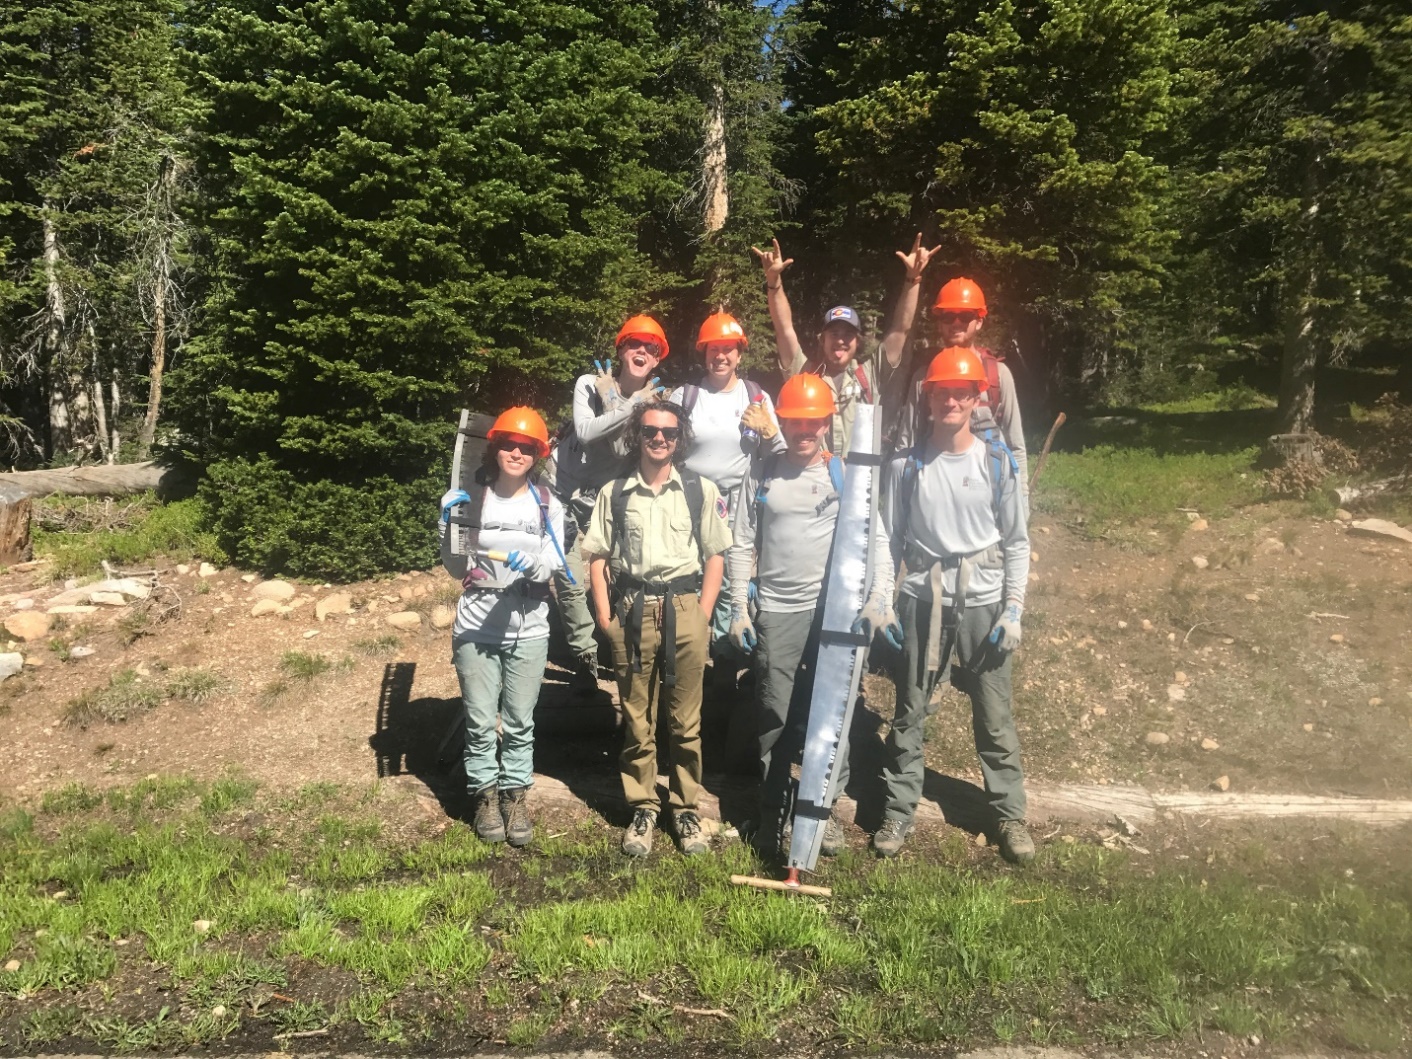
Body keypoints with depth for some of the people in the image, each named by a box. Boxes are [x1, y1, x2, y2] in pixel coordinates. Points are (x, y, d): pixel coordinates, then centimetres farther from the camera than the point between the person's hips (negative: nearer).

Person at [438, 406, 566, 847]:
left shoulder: (548, 505, 1)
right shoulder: (468, 499, 0)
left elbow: (552, 567, -6)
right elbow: (456, 567, 2)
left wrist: (532, 565, -27)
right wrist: (451, 527, -14)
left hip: (528, 629, 1)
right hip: (476, 626, 0)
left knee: (520, 721, 8)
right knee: (480, 720, 6)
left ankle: (515, 794, 24)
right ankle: (485, 794, 24)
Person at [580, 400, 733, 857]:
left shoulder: (701, 491, 5)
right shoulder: (614, 493, 7)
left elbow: (715, 556, 6)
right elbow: (597, 558, 8)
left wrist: (702, 615, -2)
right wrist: (605, 616, -1)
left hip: (683, 609, -1)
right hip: (632, 613, 1)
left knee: (685, 721, 6)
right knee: (637, 720, 8)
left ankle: (687, 810, 19)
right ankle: (643, 810, 21)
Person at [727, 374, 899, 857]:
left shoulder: (846, 474, 3)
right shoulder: (762, 474, 6)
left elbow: (876, 539, 0)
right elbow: (743, 544, 7)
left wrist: (880, 597, -13)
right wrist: (738, 608, 3)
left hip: (833, 609, 0)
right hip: (776, 612, 1)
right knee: (775, 717, 5)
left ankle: (825, 807, 20)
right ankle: (772, 812, 19)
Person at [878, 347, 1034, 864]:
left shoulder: (996, 462, -1)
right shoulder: (906, 465, 1)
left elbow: (1016, 542, 2)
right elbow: (889, 539, 5)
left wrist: (1013, 609, -4)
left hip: (983, 603, 0)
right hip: (922, 601, 1)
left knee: (995, 718, 7)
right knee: (910, 714, 9)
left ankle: (1010, 816, 23)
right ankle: (898, 812, 21)